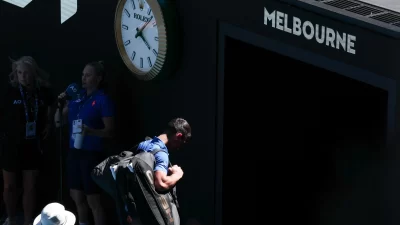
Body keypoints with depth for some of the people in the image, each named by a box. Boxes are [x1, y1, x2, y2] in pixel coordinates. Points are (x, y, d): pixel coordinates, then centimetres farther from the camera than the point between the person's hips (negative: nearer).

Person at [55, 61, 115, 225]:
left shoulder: (103, 100, -10)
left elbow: (110, 131, -12)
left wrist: (91, 131, -28)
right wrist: (61, 104, -2)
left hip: (92, 154, -7)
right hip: (74, 152, 7)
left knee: (93, 200, -2)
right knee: (76, 196, 17)